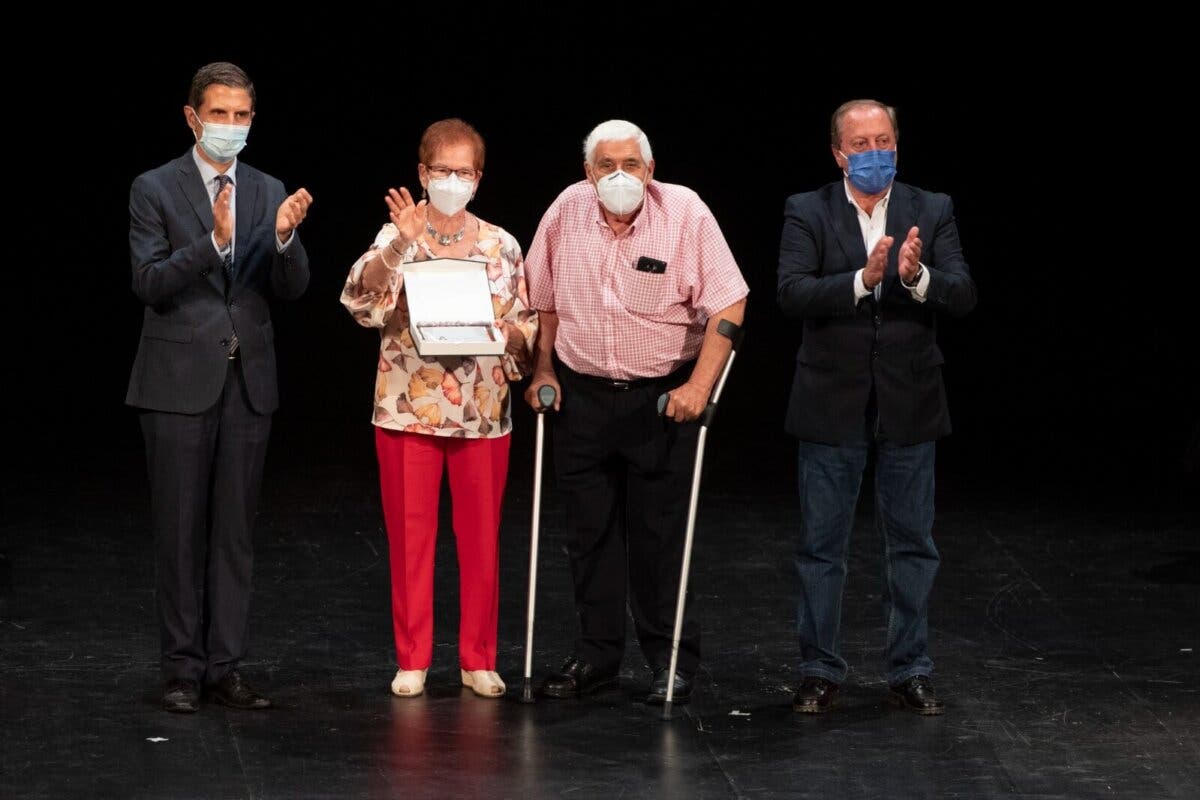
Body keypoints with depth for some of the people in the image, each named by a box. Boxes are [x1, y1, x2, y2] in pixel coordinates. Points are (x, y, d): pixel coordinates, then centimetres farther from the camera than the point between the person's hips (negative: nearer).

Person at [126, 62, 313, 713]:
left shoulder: (269, 193, 9)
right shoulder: (155, 190, -2)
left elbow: (291, 289, 3)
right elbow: (149, 283, -12)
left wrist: (285, 237, -18)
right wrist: (213, 242, -25)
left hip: (247, 379, 4)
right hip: (179, 380, -4)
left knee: (235, 529, 6)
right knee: (180, 528, 1)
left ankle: (224, 666, 11)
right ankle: (183, 668, 8)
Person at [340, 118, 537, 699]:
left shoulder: (502, 247, 6)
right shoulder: (398, 239, 0)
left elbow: (527, 327, 9)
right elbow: (361, 294, -19)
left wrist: (506, 330, -13)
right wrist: (398, 245, -33)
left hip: (483, 414, 2)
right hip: (408, 410, -2)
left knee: (481, 537, 5)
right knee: (410, 536, 3)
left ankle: (478, 659, 16)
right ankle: (412, 659, 13)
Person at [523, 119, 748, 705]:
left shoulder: (684, 212, -13)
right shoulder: (567, 211, -3)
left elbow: (729, 304, -13)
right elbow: (543, 299, 12)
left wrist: (700, 384, -19)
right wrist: (543, 370, 7)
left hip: (663, 397, -3)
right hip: (582, 393, 3)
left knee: (661, 534, 0)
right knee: (590, 531, 8)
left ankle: (672, 662, 9)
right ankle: (596, 654, 19)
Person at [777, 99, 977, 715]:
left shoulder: (932, 211, 2)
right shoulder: (807, 212, -2)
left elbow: (963, 295, -8)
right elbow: (792, 294, -16)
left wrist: (918, 277, -28)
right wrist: (863, 279, -30)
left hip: (908, 404, 1)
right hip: (832, 405, -1)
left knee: (912, 544, 8)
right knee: (822, 547, 6)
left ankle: (910, 672, 18)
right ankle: (820, 673, 16)